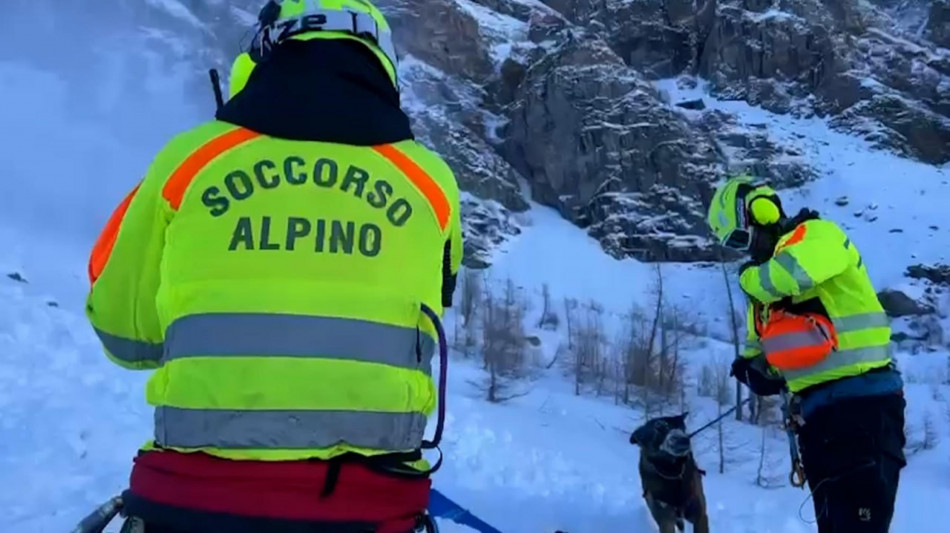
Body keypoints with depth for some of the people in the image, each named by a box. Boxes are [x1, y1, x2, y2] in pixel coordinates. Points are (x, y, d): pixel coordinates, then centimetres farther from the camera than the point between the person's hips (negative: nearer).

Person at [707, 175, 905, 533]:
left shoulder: (817, 236, -7)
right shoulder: (766, 283, 19)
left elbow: (794, 270, -31)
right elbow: (762, 343, 25)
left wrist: (751, 278, -11)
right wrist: (754, 366, 3)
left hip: (861, 402, -9)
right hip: (815, 410, 9)